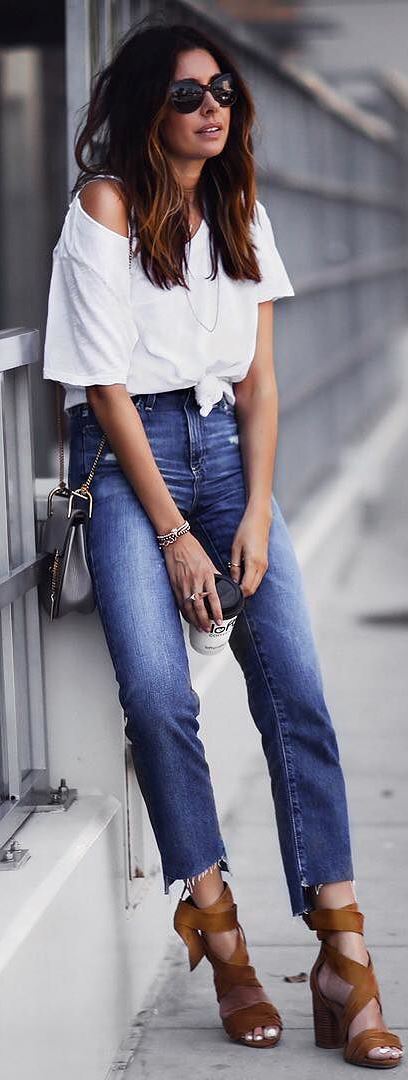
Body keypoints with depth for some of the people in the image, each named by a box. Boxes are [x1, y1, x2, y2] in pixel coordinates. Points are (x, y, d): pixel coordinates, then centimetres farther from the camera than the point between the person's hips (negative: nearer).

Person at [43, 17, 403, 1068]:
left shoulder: (243, 213, 13)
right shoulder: (106, 206, -4)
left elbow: (259, 380, 10)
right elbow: (108, 385, -8)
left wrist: (257, 515, -5)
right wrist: (174, 533, -12)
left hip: (226, 446, 4)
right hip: (127, 451, -4)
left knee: (296, 685, -12)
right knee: (158, 690, -23)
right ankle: (220, 935, -11)